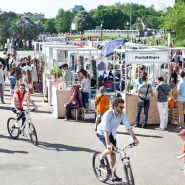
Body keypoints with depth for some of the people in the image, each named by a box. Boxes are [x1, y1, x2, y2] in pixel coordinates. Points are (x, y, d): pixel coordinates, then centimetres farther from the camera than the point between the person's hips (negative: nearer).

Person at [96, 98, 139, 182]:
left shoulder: (122, 114, -18)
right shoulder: (108, 114, -33)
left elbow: (128, 126, -22)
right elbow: (106, 129, -40)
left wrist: (134, 138, -35)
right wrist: (108, 143, -49)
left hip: (112, 134, 5)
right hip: (102, 132, -5)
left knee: (113, 154, 4)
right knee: (110, 149, -27)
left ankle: (113, 175, 15)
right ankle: (101, 158, 4)